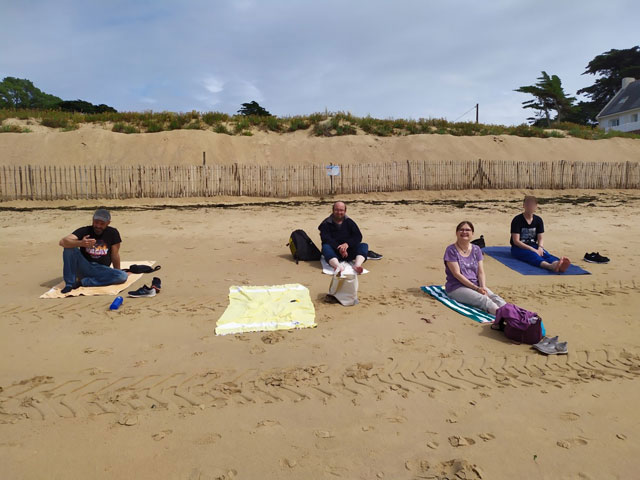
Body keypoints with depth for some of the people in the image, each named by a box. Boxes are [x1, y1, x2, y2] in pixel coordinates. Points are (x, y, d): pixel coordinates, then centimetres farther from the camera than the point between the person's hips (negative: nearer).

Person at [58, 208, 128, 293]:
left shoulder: (113, 233, -1)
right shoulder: (84, 231, -3)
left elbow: (115, 254, 6)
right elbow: (63, 242, -18)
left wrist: (117, 273, 13)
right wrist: (80, 243, -37)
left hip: (101, 269, 0)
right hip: (83, 267, 0)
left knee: (123, 276, -28)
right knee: (70, 247, -23)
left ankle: (83, 282, -21)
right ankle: (69, 283, -18)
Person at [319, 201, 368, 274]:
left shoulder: (349, 222, 12)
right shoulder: (326, 224, 3)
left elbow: (358, 236, -1)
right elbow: (326, 239, -12)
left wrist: (347, 244, -20)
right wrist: (339, 248, -27)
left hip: (348, 251, 3)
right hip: (334, 252, -2)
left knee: (364, 245, -19)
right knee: (325, 247, -33)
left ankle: (357, 265, -48)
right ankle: (338, 266, -60)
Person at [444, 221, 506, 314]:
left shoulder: (476, 249, 11)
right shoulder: (451, 250, -6)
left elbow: (481, 272, 5)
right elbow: (457, 274, -12)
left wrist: (483, 287, -15)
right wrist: (476, 288, -16)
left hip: (476, 285, 6)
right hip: (456, 287, -5)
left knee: (494, 297, -24)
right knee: (483, 299, -32)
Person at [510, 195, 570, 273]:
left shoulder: (538, 220, 9)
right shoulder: (517, 220, -8)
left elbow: (540, 238, 7)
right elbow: (516, 241, -13)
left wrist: (540, 247, -16)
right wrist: (532, 249, -21)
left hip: (533, 246, 5)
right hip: (519, 248, -5)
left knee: (545, 254, -28)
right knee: (532, 255, -35)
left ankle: (557, 264, -62)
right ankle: (550, 266, -66)